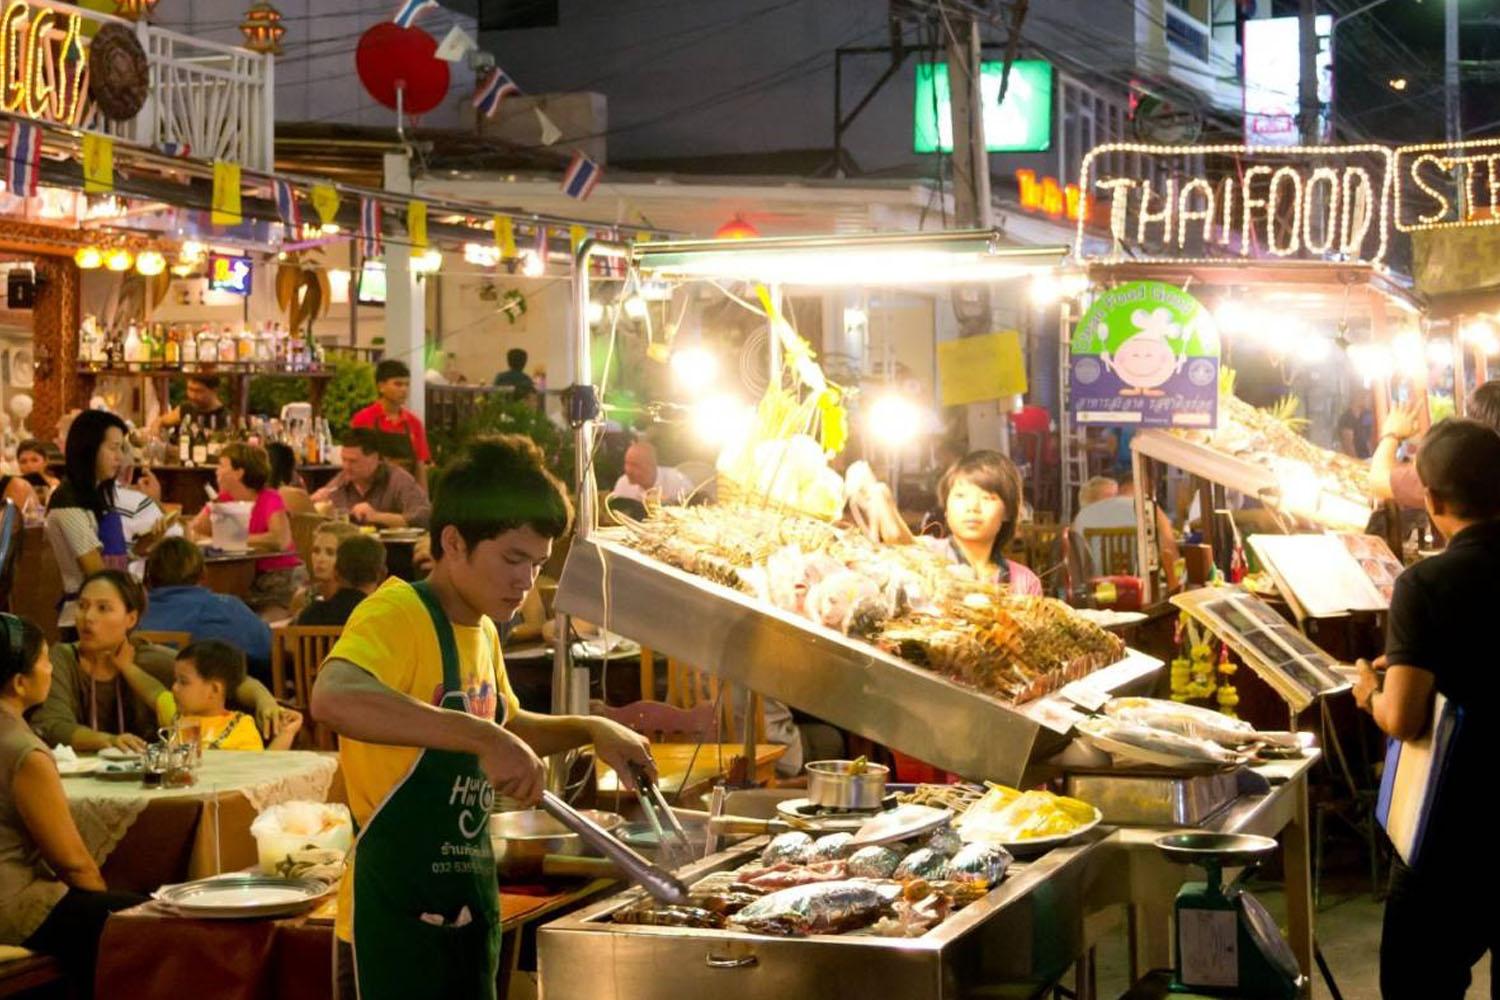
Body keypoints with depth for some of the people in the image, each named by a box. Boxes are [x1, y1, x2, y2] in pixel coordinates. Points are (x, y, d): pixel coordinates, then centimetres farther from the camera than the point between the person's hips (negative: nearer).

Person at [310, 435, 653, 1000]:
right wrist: (482, 737, -42)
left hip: (469, 906, 9)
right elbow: (332, 697, -38)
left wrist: (590, 731, 12)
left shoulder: (482, 630, 11)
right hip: (397, 914, -9)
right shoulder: (398, 614, -16)